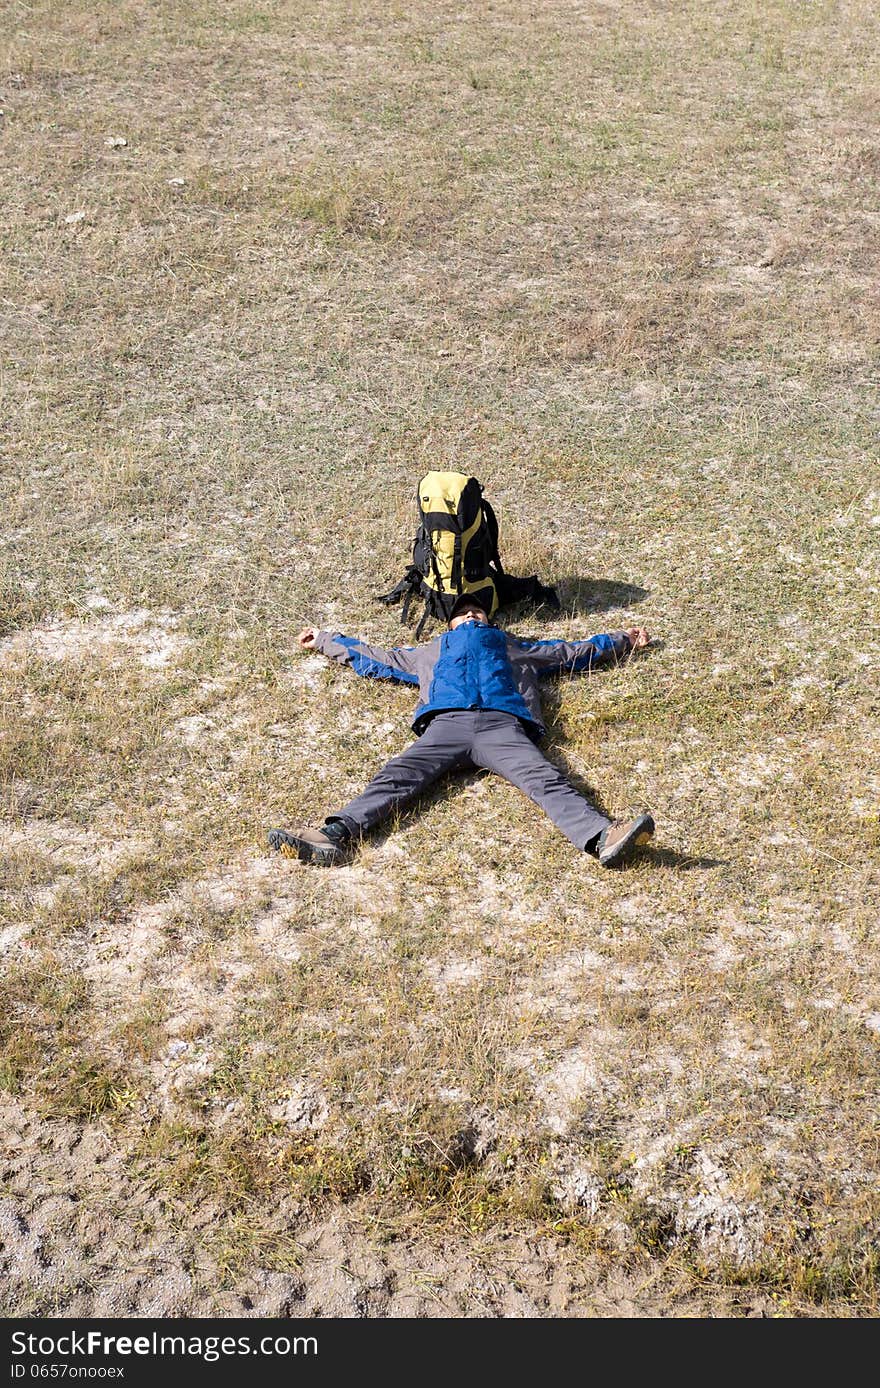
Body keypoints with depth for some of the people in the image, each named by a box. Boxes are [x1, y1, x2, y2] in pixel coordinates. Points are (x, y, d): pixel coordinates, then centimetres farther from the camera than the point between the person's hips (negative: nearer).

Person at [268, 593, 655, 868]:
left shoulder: (516, 648, 41)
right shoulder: (430, 652, 43)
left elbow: (575, 652, 47)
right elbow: (370, 657, 52)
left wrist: (624, 640, 53)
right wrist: (324, 641, 60)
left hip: (502, 724, -1)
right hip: (446, 724, 1)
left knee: (546, 780, -29)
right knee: (396, 777, -26)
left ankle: (602, 837, -54)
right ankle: (336, 835, -49)